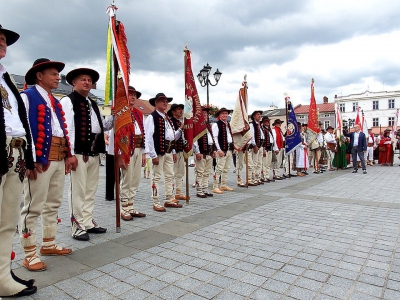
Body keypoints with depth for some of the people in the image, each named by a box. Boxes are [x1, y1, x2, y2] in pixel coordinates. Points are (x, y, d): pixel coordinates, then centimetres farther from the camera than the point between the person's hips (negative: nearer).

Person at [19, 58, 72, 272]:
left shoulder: (55, 102, 21)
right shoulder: (28, 96, -3)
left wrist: (67, 155, 13)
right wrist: (31, 159, -19)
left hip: (59, 159, 9)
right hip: (40, 159, -8)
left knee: (53, 204, 14)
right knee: (33, 206, -2)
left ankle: (49, 244, 27)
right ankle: (30, 254, 8)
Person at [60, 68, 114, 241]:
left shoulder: (93, 104, 21)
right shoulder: (68, 101, -2)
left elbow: (102, 126, 21)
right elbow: (67, 128, -12)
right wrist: (70, 154, -18)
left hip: (94, 152, 8)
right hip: (78, 152, -8)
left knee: (91, 190, 12)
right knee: (78, 190, -3)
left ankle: (88, 223, 23)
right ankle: (78, 227, 8)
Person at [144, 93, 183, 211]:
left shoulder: (167, 118, 18)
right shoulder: (152, 117, -8)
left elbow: (173, 136, 20)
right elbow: (148, 137, -16)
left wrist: (181, 129, 2)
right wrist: (153, 155, -20)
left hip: (169, 151, 9)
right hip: (159, 151, -9)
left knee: (170, 176, 14)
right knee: (156, 177, -1)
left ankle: (169, 200, 25)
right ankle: (156, 203, 8)